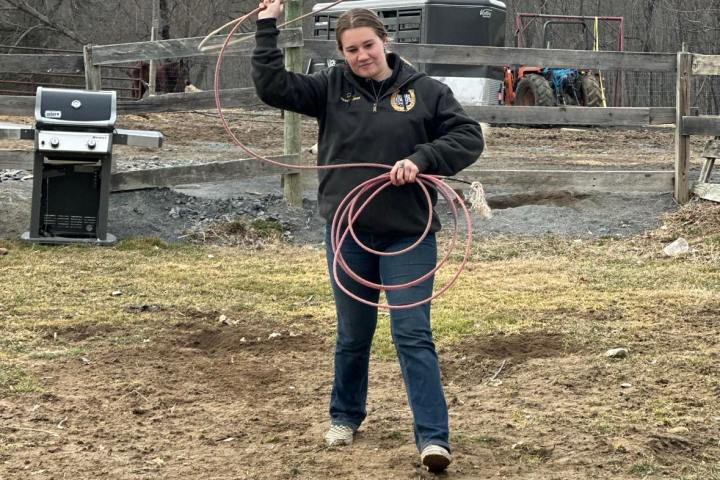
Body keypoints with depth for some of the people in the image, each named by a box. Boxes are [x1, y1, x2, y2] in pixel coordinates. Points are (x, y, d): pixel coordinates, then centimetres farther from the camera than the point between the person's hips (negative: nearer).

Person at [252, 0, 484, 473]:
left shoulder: (424, 90, -2)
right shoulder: (331, 87, 2)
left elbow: (470, 137, -3)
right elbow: (272, 86, -4)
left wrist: (421, 158, -17)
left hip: (409, 235, -2)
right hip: (348, 233, 2)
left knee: (414, 335, -5)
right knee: (353, 335, 15)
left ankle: (434, 437, -5)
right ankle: (345, 416, 35)